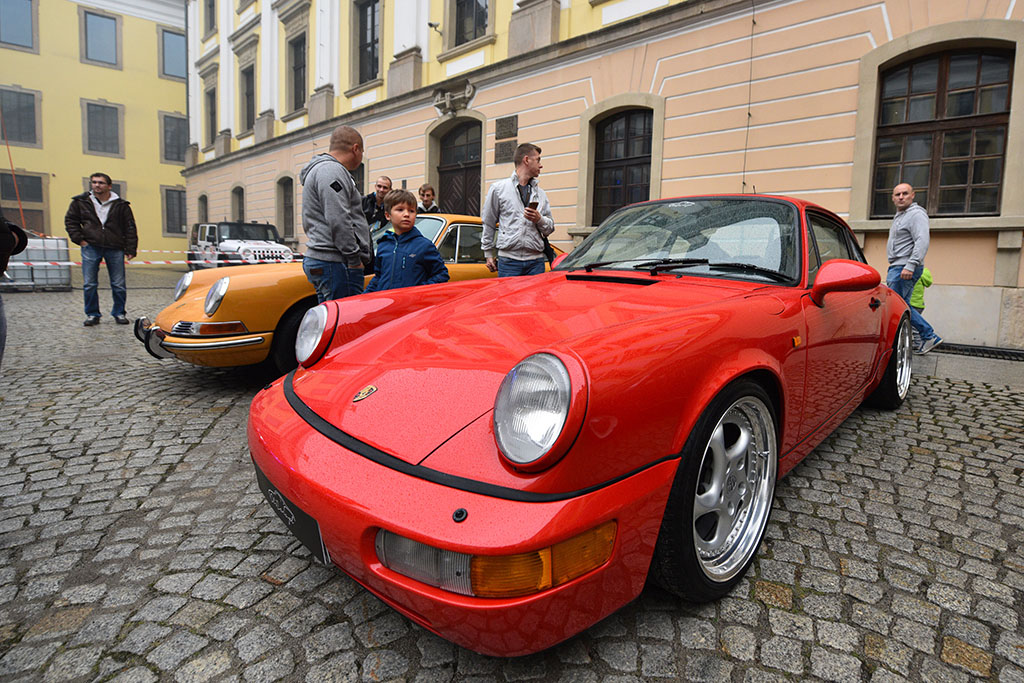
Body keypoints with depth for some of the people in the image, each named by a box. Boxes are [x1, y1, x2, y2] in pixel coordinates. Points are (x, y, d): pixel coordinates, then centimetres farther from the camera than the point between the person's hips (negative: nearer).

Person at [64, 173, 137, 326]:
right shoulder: (81, 202, 6)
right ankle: (92, 315, 12)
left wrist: (131, 249, -1)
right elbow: (70, 220, 15)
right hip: (91, 247, 1)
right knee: (89, 284, 1)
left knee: (119, 285, 2)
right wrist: (79, 239, 3)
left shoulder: (120, 205, 4)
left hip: (115, 249, -1)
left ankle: (119, 313, 16)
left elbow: (130, 228, 5)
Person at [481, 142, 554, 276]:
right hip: (508, 261, -3)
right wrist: (489, 254, 8)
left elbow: (550, 228, 15)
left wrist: (539, 219, -6)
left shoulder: (540, 194, 17)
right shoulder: (498, 188, 6)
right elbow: (488, 224, 9)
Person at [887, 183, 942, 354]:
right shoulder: (899, 216, 22)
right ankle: (929, 336, 15)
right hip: (897, 267, 10)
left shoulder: (916, 214, -9)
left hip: (906, 269, -10)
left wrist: (910, 266, -29)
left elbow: (922, 242, -21)